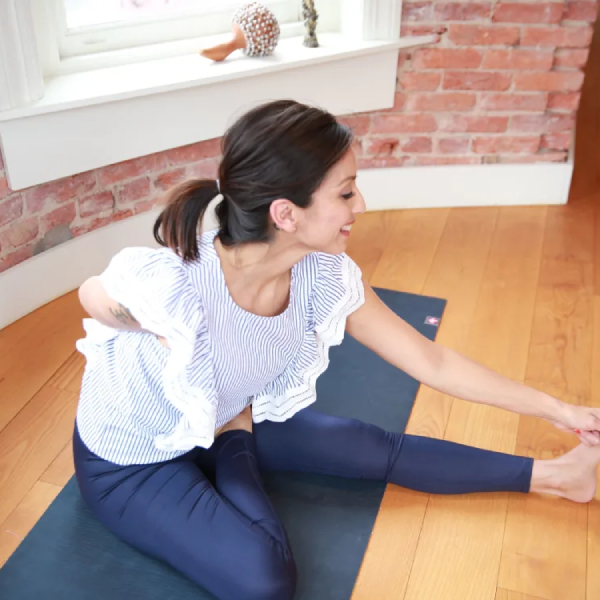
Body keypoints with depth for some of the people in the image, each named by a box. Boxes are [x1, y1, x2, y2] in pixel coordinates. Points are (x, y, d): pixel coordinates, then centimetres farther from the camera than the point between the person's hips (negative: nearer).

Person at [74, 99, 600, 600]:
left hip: (229, 419, 5)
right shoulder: (169, 285, -40)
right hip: (129, 463, -4)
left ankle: (550, 476, 22)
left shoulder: (324, 277, -21)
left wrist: (557, 410, -2)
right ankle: (233, 451, 2)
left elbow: (430, 361, -10)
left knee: (376, 449, 4)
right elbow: (91, 296, -14)